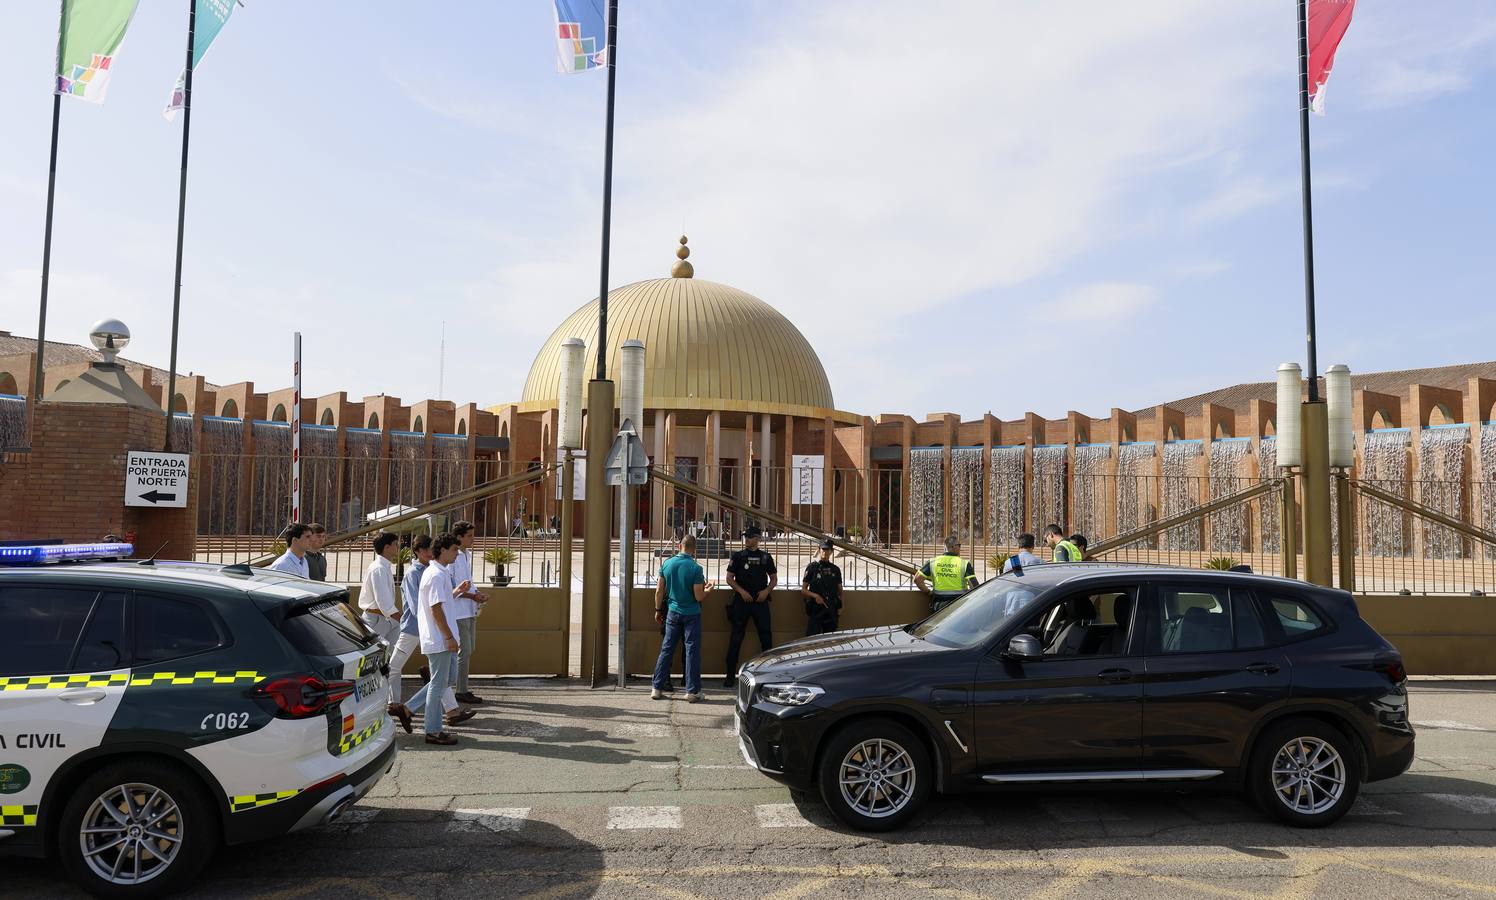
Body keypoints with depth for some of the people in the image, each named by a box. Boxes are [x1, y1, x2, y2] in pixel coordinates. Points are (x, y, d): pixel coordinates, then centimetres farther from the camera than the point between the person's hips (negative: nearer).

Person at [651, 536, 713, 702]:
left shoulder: (667, 563, -3)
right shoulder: (695, 568, -15)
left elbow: (659, 591, 2)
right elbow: (699, 597, -15)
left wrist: (658, 610, 14)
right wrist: (707, 590, 5)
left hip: (673, 612, 4)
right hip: (691, 614, -4)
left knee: (666, 649, 10)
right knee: (692, 651, 3)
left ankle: (657, 688, 13)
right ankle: (692, 691, 6)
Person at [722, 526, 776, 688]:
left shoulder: (765, 557, 9)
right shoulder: (738, 556, 4)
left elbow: (774, 578, 14)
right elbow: (729, 579, 3)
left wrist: (767, 590, -5)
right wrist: (742, 591, -11)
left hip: (760, 601, 1)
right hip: (741, 601, -1)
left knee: (766, 636, 4)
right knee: (736, 638, -1)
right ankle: (731, 675, 4)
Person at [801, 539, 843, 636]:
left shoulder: (835, 569, 12)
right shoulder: (812, 567, 1)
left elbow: (839, 590, 18)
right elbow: (803, 589, 1)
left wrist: (840, 607, 5)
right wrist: (815, 596, -16)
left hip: (831, 610, 4)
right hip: (815, 609, -4)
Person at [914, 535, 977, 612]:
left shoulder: (933, 562, 2)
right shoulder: (964, 564, -6)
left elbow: (917, 579, -1)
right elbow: (974, 586, -12)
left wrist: (928, 592, 10)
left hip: (939, 606, 3)